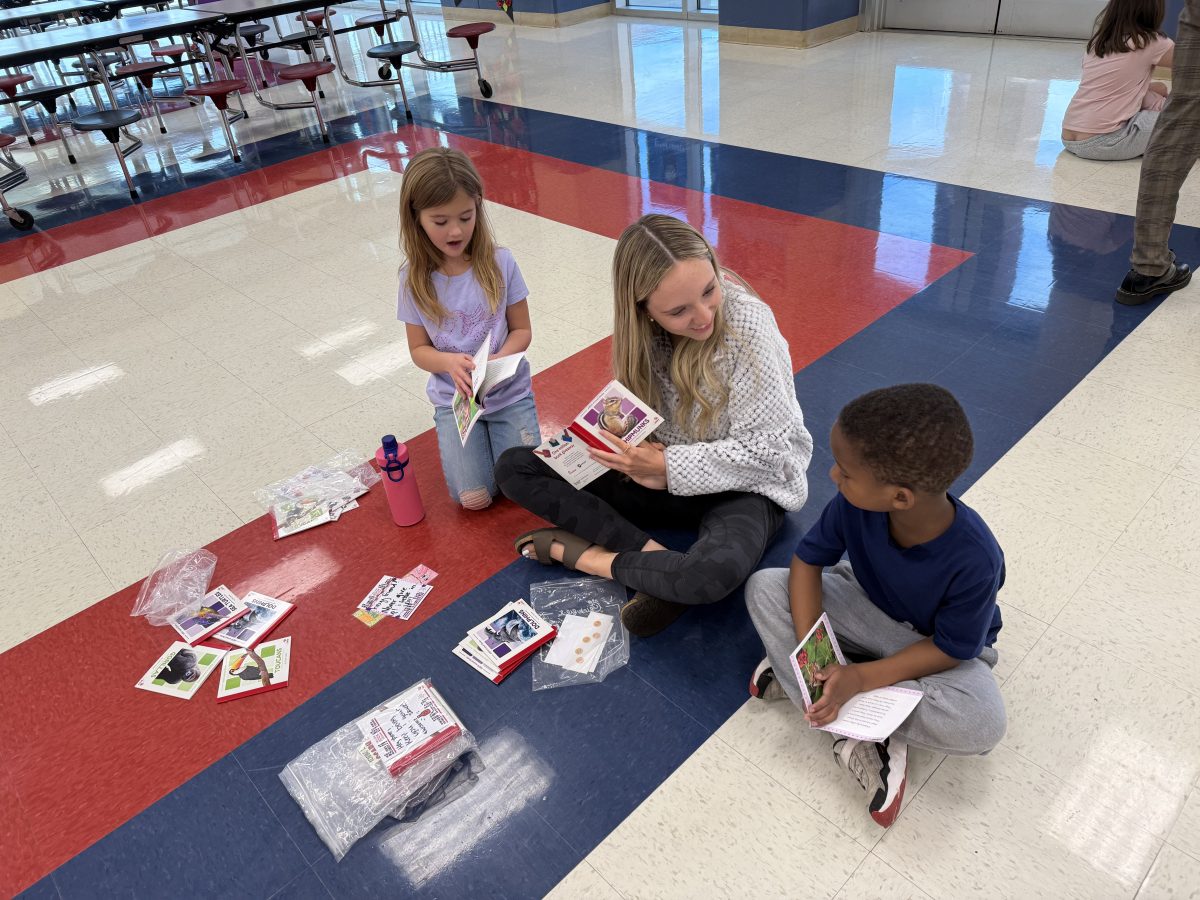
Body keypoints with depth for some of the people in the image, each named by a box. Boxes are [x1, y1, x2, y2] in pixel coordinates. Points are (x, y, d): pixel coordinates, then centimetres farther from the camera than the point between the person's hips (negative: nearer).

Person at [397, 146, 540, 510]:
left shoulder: (499, 263, -11)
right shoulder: (415, 278, -9)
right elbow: (419, 349, -1)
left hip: (509, 393, 0)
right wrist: (449, 362, -23)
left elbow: (522, 331, -3)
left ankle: (498, 426, 18)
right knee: (475, 498, -11)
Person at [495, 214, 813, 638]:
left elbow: (766, 449, -19)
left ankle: (585, 556, -13)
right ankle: (654, 555, -19)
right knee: (514, 467, -7)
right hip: (664, 474, 5)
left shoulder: (746, 322, -24)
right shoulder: (640, 327, -11)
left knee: (717, 571, -41)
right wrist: (636, 457, -19)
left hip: (745, 486, -5)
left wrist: (667, 466, -23)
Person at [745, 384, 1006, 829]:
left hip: (937, 647, -3)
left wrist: (860, 677, -31)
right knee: (764, 587, -17)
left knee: (982, 725, -33)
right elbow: (808, 561, -15)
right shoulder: (855, 504, -28)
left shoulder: (975, 560, -36)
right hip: (868, 610, 4)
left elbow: (951, 649, -22)